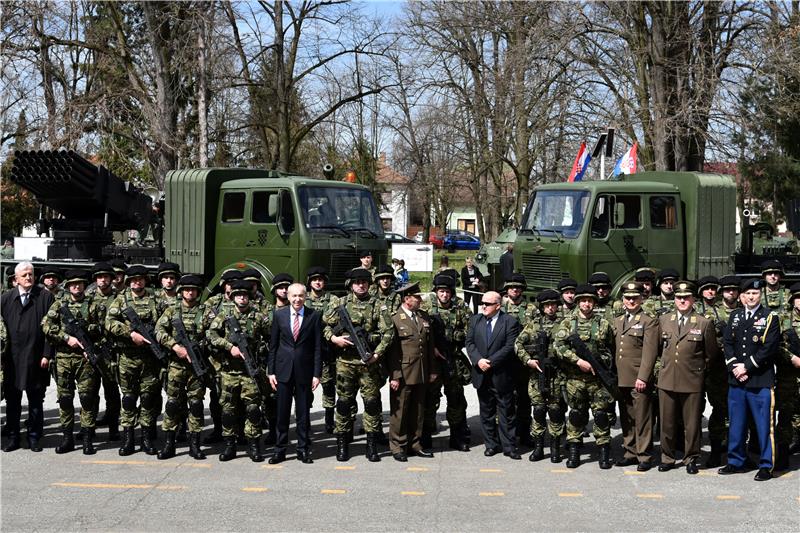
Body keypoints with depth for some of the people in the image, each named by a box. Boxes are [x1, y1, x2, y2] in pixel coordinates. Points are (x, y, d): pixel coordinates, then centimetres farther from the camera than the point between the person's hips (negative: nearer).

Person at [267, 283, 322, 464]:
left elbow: (318, 347, 0)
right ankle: (280, 450, 12)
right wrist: (271, 371, 2)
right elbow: (273, 345, 7)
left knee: (303, 413, 5)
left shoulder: (314, 316, 0)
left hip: (304, 371, -1)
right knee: (282, 412, 4)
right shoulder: (279, 315, 4)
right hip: (283, 370, 1)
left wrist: (317, 374, -4)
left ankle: (303, 450, 15)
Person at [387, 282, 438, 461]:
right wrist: (394, 376, -14)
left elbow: (430, 346, 15)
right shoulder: (395, 319, -7)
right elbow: (391, 351, -10)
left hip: (421, 374, 6)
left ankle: (414, 444, 23)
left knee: (418, 411, 12)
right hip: (403, 374, -6)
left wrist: (433, 370, 12)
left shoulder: (424, 317, 11)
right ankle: (398, 447, 10)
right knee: (400, 411, 1)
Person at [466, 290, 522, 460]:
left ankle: (508, 447, 9)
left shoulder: (510, 322, -6)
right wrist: (478, 360, -12)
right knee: (486, 412, 11)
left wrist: (491, 361, -17)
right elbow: (470, 343, 4)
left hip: (502, 376, -4)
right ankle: (491, 444, 21)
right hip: (482, 375, 4)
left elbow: (509, 347, -13)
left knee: (506, 412, 2)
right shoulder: (475, 320, 8)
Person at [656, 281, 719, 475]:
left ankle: (691, 459, 17)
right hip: (667, 380, 3)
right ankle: (667, 458, 19)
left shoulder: (704, 324, 0)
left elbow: (712, 354, 8)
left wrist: (699, 369, 9)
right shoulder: (663, 320, 8)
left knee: (692, 423, 4)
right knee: (667, 422, 7)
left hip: (692, 382, -2)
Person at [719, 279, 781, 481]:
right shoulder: (734, 316, 12)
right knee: (736, 423, 11)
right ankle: (736, 462, 21)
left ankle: (766, 465, 7)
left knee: (763, 424, -1)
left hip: (761, 381, -4)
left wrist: (746, 367, -13)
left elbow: (768, 348, -11)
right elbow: (728, 343, 7)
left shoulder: (770, 318, -2)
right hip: (736, 380, 5)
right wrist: (734, 368, -8)